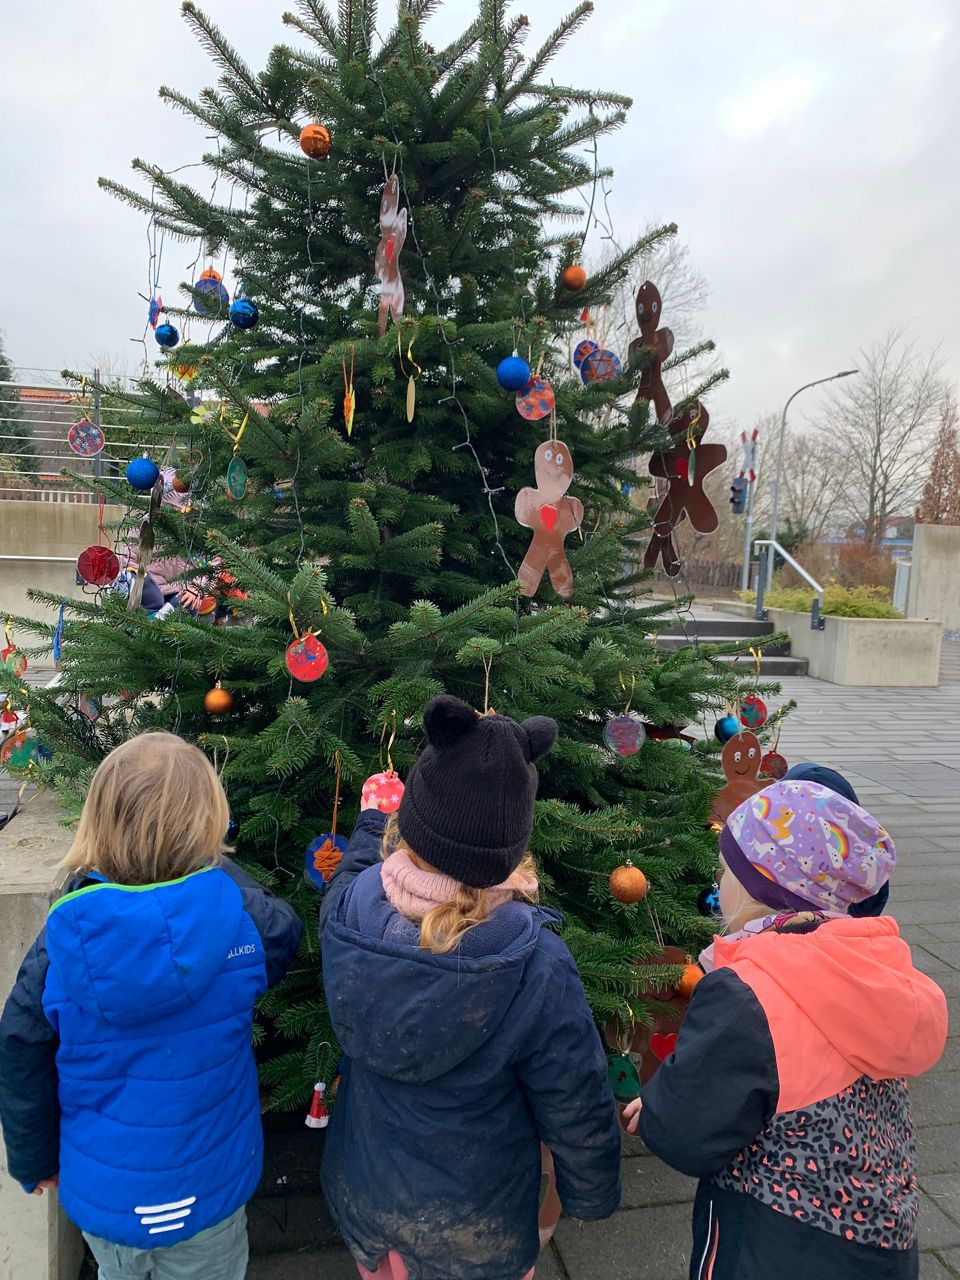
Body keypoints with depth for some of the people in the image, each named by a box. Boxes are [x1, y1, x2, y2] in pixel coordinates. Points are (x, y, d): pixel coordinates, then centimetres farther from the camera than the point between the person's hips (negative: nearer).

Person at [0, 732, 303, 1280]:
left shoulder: (64, 938, -21)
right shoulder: (237, 912, -26)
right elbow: (284, 933, -2)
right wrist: (218, 866, 5)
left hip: (99, 1189, 2)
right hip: (205, 1191, -1)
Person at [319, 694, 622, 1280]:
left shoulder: (345, 911, -24)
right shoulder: (536, 967, -33)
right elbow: (578, 1110, -19)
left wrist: (372, 817, 21)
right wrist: (594, 1196, 1)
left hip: (360, 1195, 3)